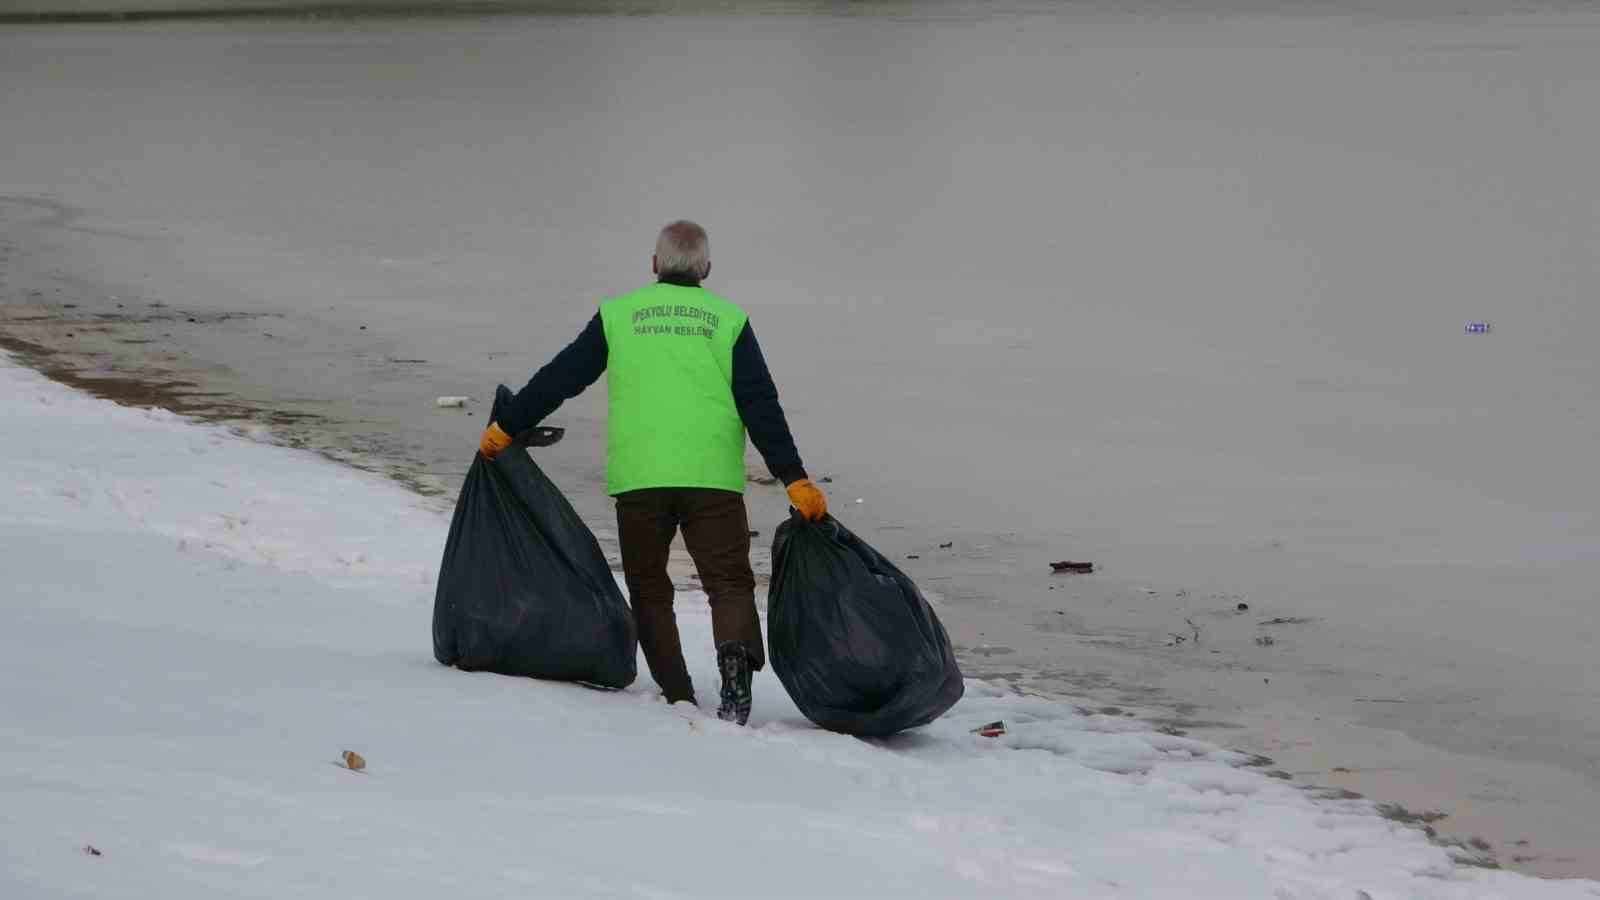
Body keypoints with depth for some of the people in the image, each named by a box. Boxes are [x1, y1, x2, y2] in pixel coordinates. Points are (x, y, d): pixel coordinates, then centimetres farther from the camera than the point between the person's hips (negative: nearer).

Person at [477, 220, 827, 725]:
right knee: (729, 580, 4)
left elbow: (559, 378, 13)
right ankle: (736, 656, -25)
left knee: (649, 587, 14)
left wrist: (506, 428, 24)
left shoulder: (619, 314, 11)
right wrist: (795, 480, 4)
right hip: (714, 476, 0)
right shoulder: (728, 319, 9)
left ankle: (676, 695, 7)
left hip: (638, 476, 0)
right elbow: (761, 405, 3)